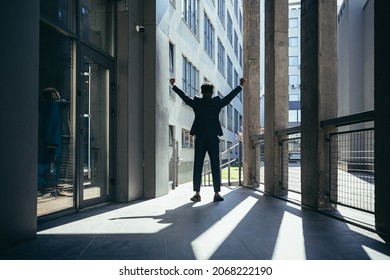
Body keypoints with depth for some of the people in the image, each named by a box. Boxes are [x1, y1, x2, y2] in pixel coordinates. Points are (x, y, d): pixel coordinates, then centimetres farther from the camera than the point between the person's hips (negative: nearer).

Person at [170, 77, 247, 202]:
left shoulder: (196, 102, 1)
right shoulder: (218, 102, 0)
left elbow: (183, 95, 14)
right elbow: (230, 96, 12)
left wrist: (173, 85, 31)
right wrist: (241, 85, 27)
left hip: (199, 139, 1)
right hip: (213, 139, -1)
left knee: (198, 167, 4)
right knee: (215, 166, 2)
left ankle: (197, 194, 5)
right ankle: (217, 194, 2)